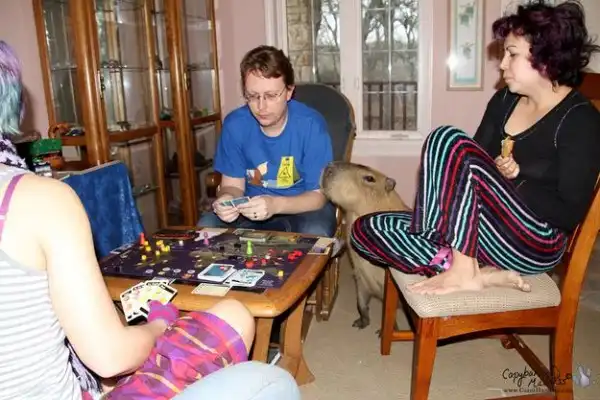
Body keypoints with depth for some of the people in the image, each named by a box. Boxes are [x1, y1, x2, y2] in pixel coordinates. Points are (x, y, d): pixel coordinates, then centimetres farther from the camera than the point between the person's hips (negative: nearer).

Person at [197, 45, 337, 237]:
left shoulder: (311, 125, -20)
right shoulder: (234, 124, -12)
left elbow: (318, 194, -18)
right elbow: (233, 185, -4)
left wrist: (276, 205, -38)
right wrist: (227, 200, -30)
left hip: (304, 206, -2)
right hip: (254, 206, 3)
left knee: (314, 233, -35)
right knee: (206, 227, -22)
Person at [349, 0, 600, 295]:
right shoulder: (504, 100, 11)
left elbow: (571, 214, -15)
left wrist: (511, 181, -13)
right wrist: (497, 174, -9)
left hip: (534, 243, -7)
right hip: (487, 232, 8)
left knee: (448, 141, -28)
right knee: (365, 230, -9)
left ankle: (462, 270, -19)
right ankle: (482, 273, -19)